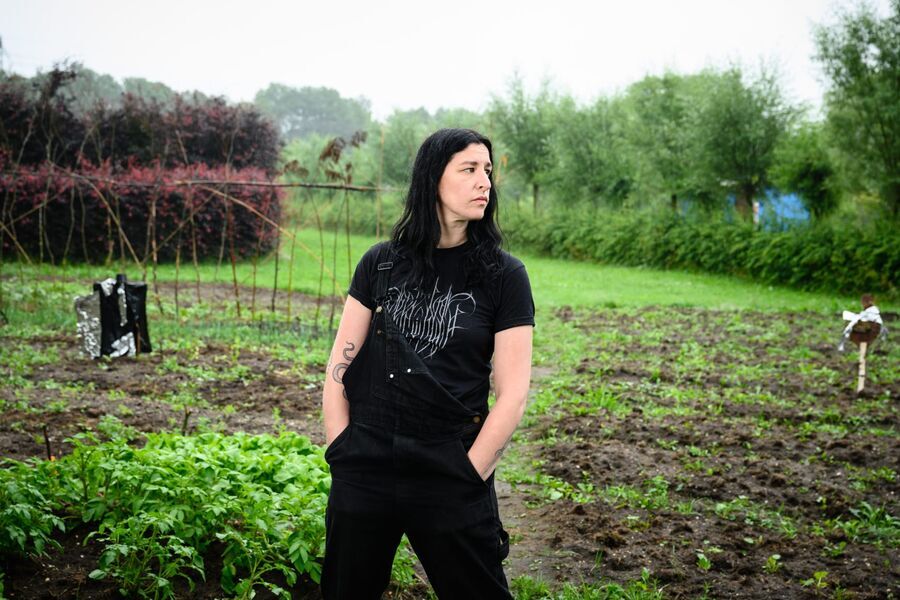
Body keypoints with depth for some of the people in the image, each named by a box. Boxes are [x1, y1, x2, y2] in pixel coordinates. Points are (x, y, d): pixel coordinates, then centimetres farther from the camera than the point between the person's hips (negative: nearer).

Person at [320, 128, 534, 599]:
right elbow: (340, 366, 5)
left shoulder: (504, 276, -3)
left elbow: (512, 394, -6)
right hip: (363, 473, 2)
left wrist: (465, 478, -7)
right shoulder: (381, 263, 3)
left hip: (451, 478, -2)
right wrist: (343, 454, -1)